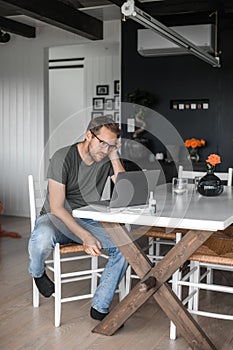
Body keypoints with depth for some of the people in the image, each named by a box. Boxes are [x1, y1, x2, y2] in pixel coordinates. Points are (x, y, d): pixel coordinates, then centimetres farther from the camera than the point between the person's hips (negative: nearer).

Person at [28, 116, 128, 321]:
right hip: (56, 218, -4)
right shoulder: (63, 158, -17)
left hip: (87, 221, 4)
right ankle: (37, 272, -2)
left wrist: (115, 158, -16)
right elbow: (57, 208, -22)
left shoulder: (107, 160, -2)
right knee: (42, 238, -40)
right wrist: (85, 237, -30)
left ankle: (100, 307, -9)